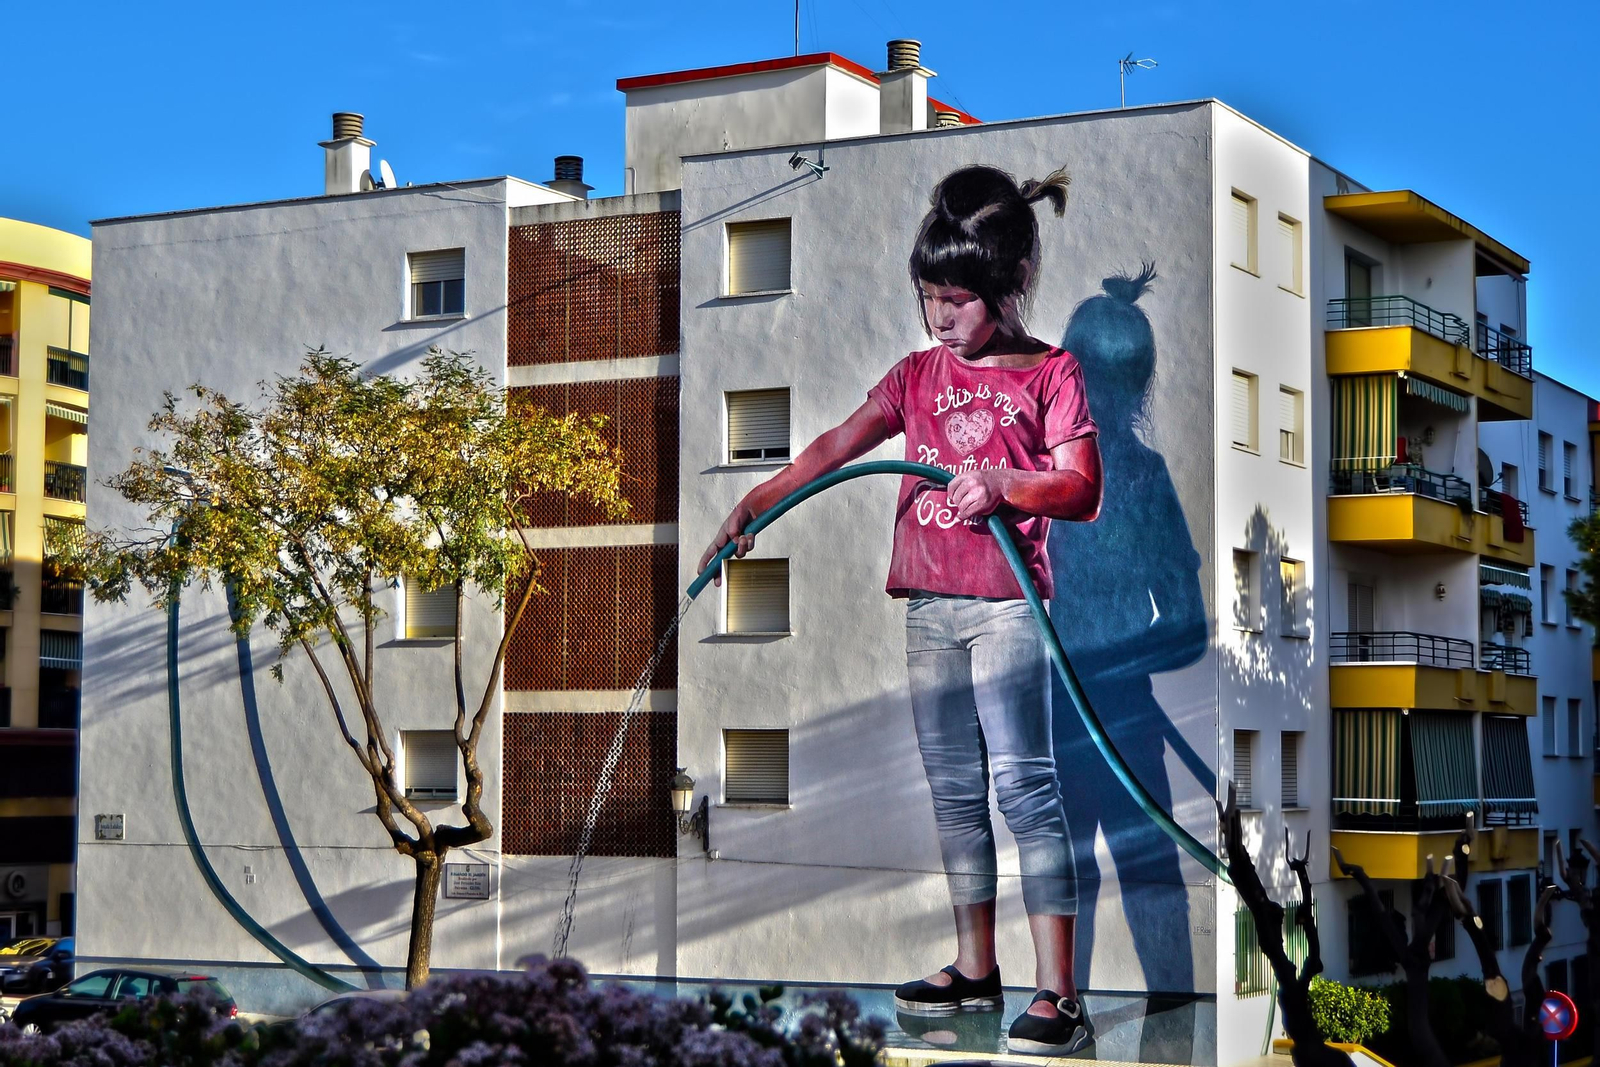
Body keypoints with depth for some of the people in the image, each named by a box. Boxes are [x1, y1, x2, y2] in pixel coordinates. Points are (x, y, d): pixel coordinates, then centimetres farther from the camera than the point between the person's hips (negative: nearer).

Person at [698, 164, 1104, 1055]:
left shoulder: (1052, 374, -2)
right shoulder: (918, 375, 13)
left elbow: (1081, 488, -10)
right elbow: (835, 449, 10)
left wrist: (1005, 487, -27)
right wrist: (754, 505, 2)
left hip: (1007, 604, -6)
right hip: (929, 606, 6)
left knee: (1023, 780, -11)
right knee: (954, 787, 11)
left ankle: (1058, 994, -11)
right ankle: (976, 969, 21)